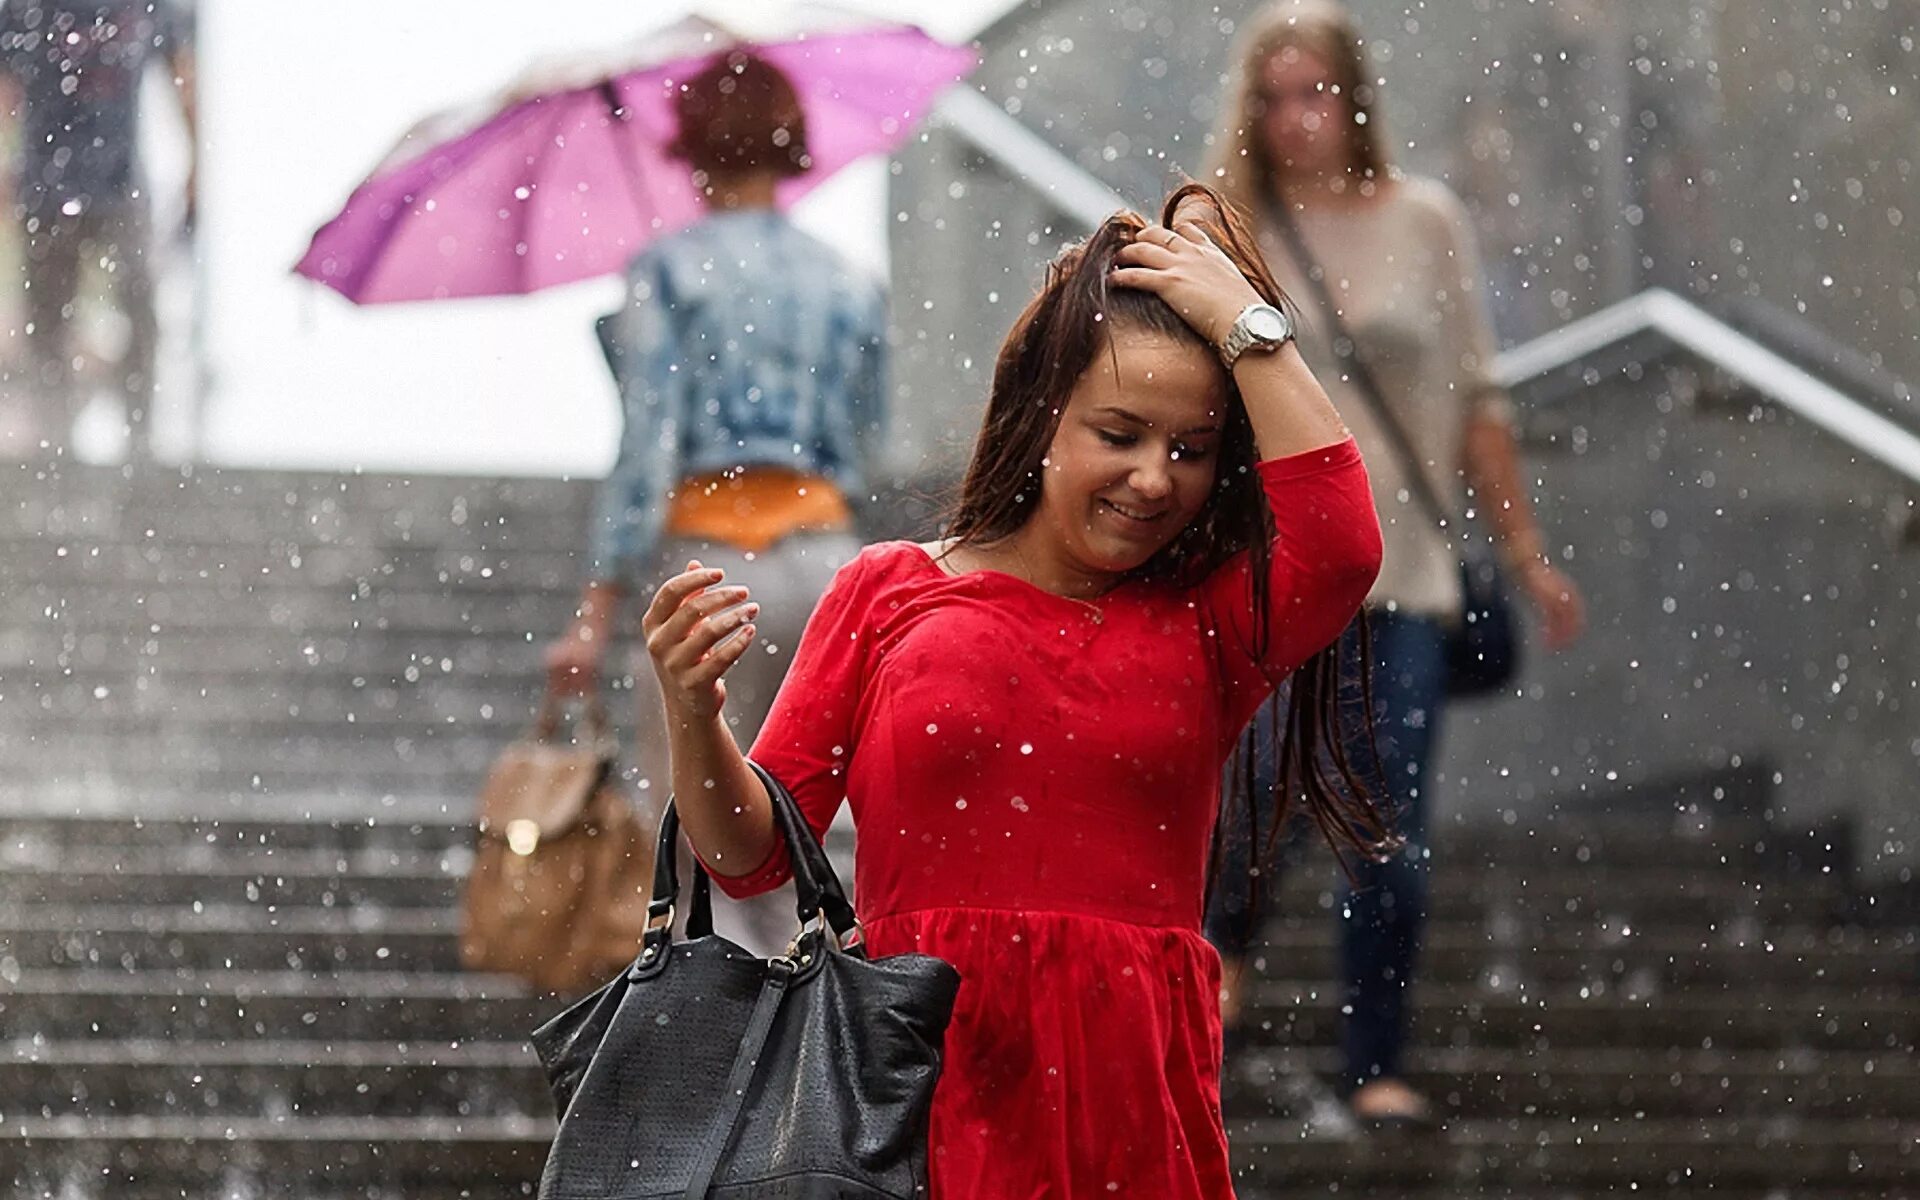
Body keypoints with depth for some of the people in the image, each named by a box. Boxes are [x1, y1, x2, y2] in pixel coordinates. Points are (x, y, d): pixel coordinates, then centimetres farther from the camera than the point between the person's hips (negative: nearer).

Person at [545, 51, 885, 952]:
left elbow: (647, 447, -10)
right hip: (824, 554, 4)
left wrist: (598, 610, -10)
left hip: (708, 552, -4)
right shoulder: (848, 287, 10)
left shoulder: (667, 271, -2)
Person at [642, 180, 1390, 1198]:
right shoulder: (889, 593, 9)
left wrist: (1243, 321, -2)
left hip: (1129, 1099, 1)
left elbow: (1339, 547, -11)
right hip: (920, 1090, -1)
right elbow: (753, 855, 7)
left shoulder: (1210, 621, 12)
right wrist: (695, 717, -13)